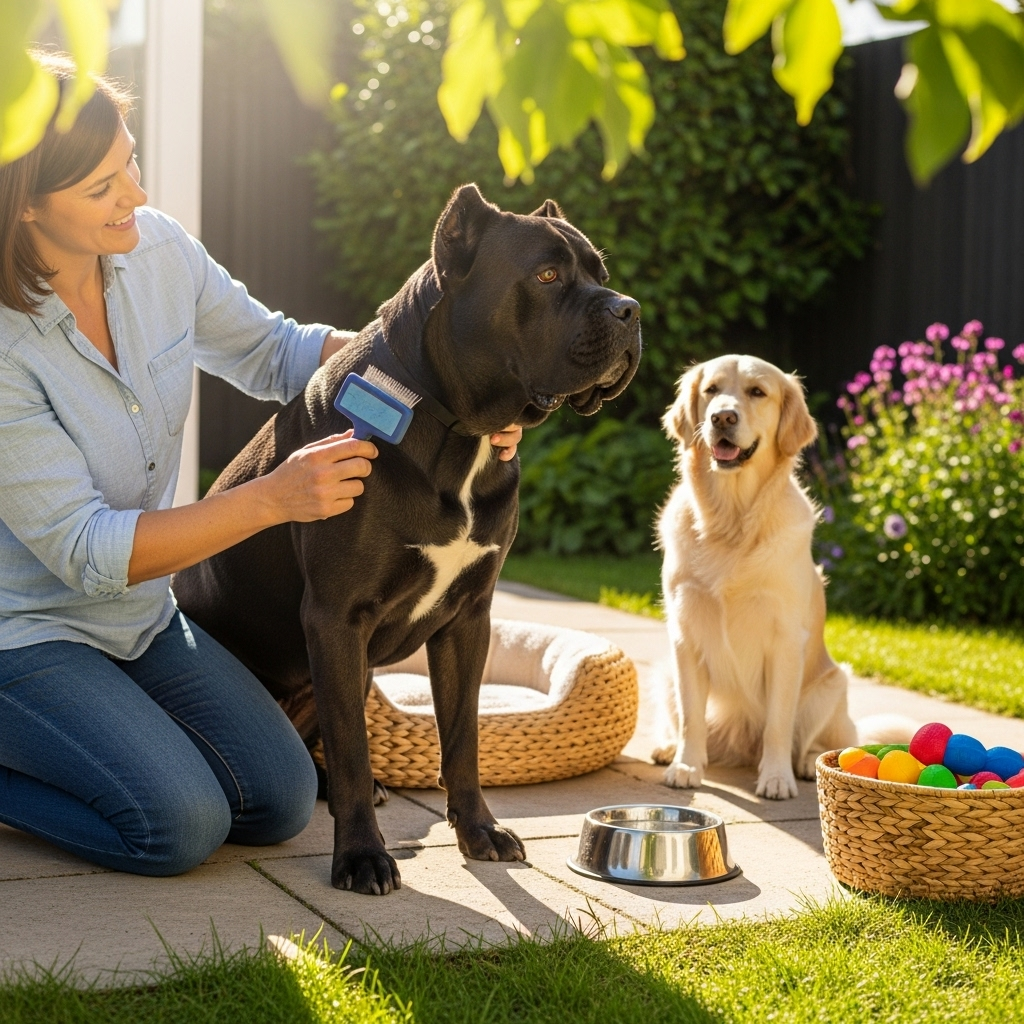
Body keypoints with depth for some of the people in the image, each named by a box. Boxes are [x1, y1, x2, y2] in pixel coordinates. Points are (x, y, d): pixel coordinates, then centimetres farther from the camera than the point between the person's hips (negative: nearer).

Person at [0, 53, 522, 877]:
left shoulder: (157, 251, -9)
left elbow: (275, 351, 7)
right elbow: (86, 551, -26)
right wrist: (275, 499, -31)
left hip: (141, 619, 7)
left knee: (281, 803, 1)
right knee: (180, 826, -22)